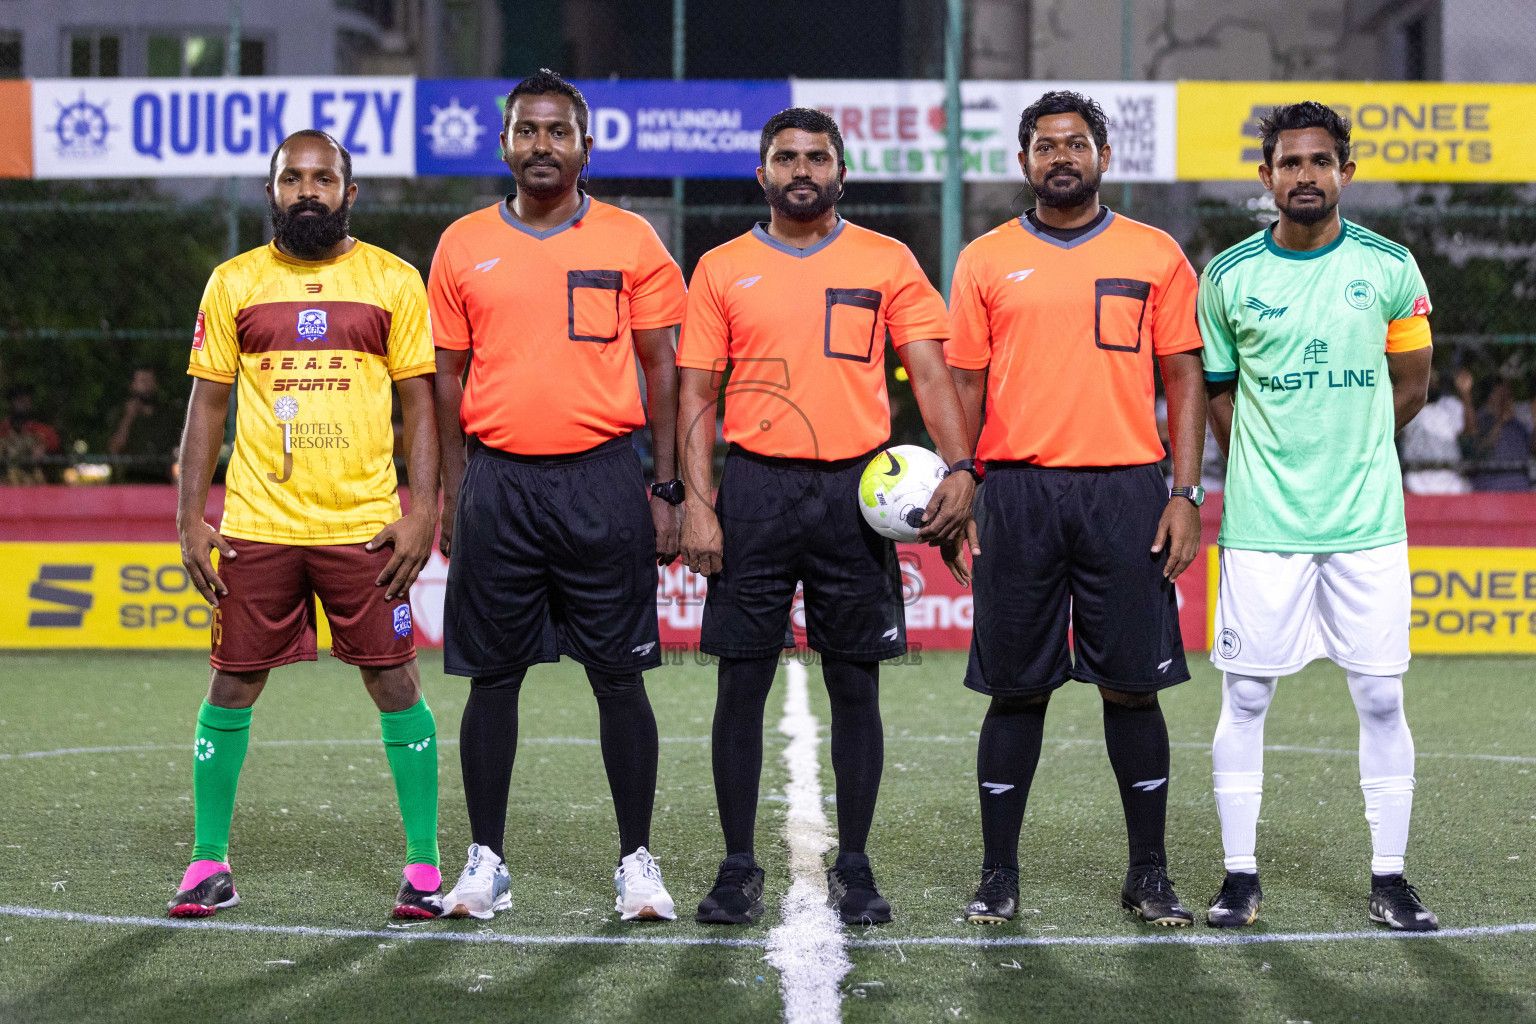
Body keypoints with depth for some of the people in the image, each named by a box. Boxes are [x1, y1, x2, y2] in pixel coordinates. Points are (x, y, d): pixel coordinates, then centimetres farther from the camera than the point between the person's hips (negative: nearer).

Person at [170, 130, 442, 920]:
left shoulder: (393, 282, 4)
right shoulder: (234, 283, 7)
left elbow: (420, 403, 5)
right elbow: (207, 405, 9)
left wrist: (422, 511, -5)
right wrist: (189, 518, 2)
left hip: (364, 524, -1)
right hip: (256, 524, 1)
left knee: (395, 684, 0)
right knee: (233, 685, 4)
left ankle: (424, 865, 10)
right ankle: (209, 863, 16)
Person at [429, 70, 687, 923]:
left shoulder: (631, 242, 4)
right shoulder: (464, 246, 8)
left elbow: (661, 368, 4)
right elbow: (449, 377, 11)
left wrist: (665, 489, -1)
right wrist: (451, 496, 5)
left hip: (602, 480, -1)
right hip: (498, 481, 1)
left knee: (619, 677, 1)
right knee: (492, 677, 5)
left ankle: (636, 861, 10)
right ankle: (486, 860, 14)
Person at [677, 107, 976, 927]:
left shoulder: (886, 263, 6)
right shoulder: (722, 269, 7)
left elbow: (931, 373, 1)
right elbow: (696, 396, 5)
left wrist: (958, 466, -14)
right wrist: (697, 502, -6)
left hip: (855, 490, 0)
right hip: (755, 488, 0)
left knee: (855, 685, 4)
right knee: (742, 683, 1)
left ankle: (853, 867, 13)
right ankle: (739, 867, 10)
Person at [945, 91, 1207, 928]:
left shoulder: (1155, 256, 7)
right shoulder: (986, 261, 8)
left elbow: (1185, 381, 6)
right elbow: (964, 386, 9)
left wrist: (1186, 494, -2)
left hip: (1126, 493, 0)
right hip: (1017, 492, 0)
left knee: (1133, 685, 2)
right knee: (1015, 687, 3)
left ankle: (1149, 873, 13)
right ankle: (998, 873, 12)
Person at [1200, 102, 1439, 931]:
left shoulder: (1388, 267, 2)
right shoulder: (1228, 277, 1)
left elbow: (1411, 385, 12)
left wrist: (1349, 457, 8)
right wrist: (1265, 469, 4)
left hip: (1368, 521, 0)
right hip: (1260, 524, 0)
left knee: (1380, 697, 2)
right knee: (1245, 695, 2)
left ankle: (1388, 878, 11)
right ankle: (1240, 875, 12)